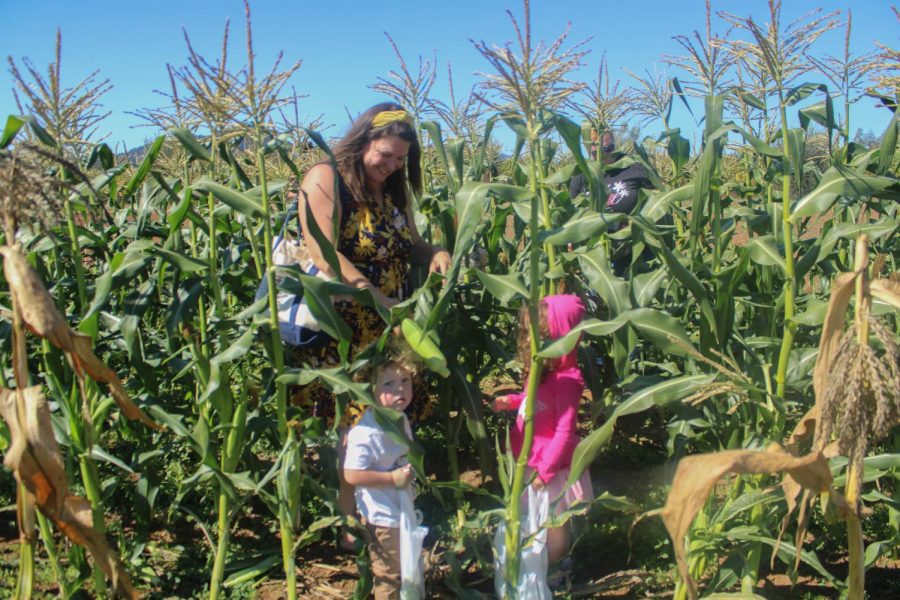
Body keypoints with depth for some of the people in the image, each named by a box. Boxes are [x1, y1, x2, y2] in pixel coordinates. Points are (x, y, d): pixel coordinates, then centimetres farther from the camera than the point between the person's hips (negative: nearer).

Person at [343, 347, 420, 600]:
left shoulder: (402, 419, -1)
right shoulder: (366, 432, -30)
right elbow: (352, 474, -31)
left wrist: (408, 475, 2)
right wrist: (393, 479, -29)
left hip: (404, 511, 9)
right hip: (383, 517, -9)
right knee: (390, 578, 10)